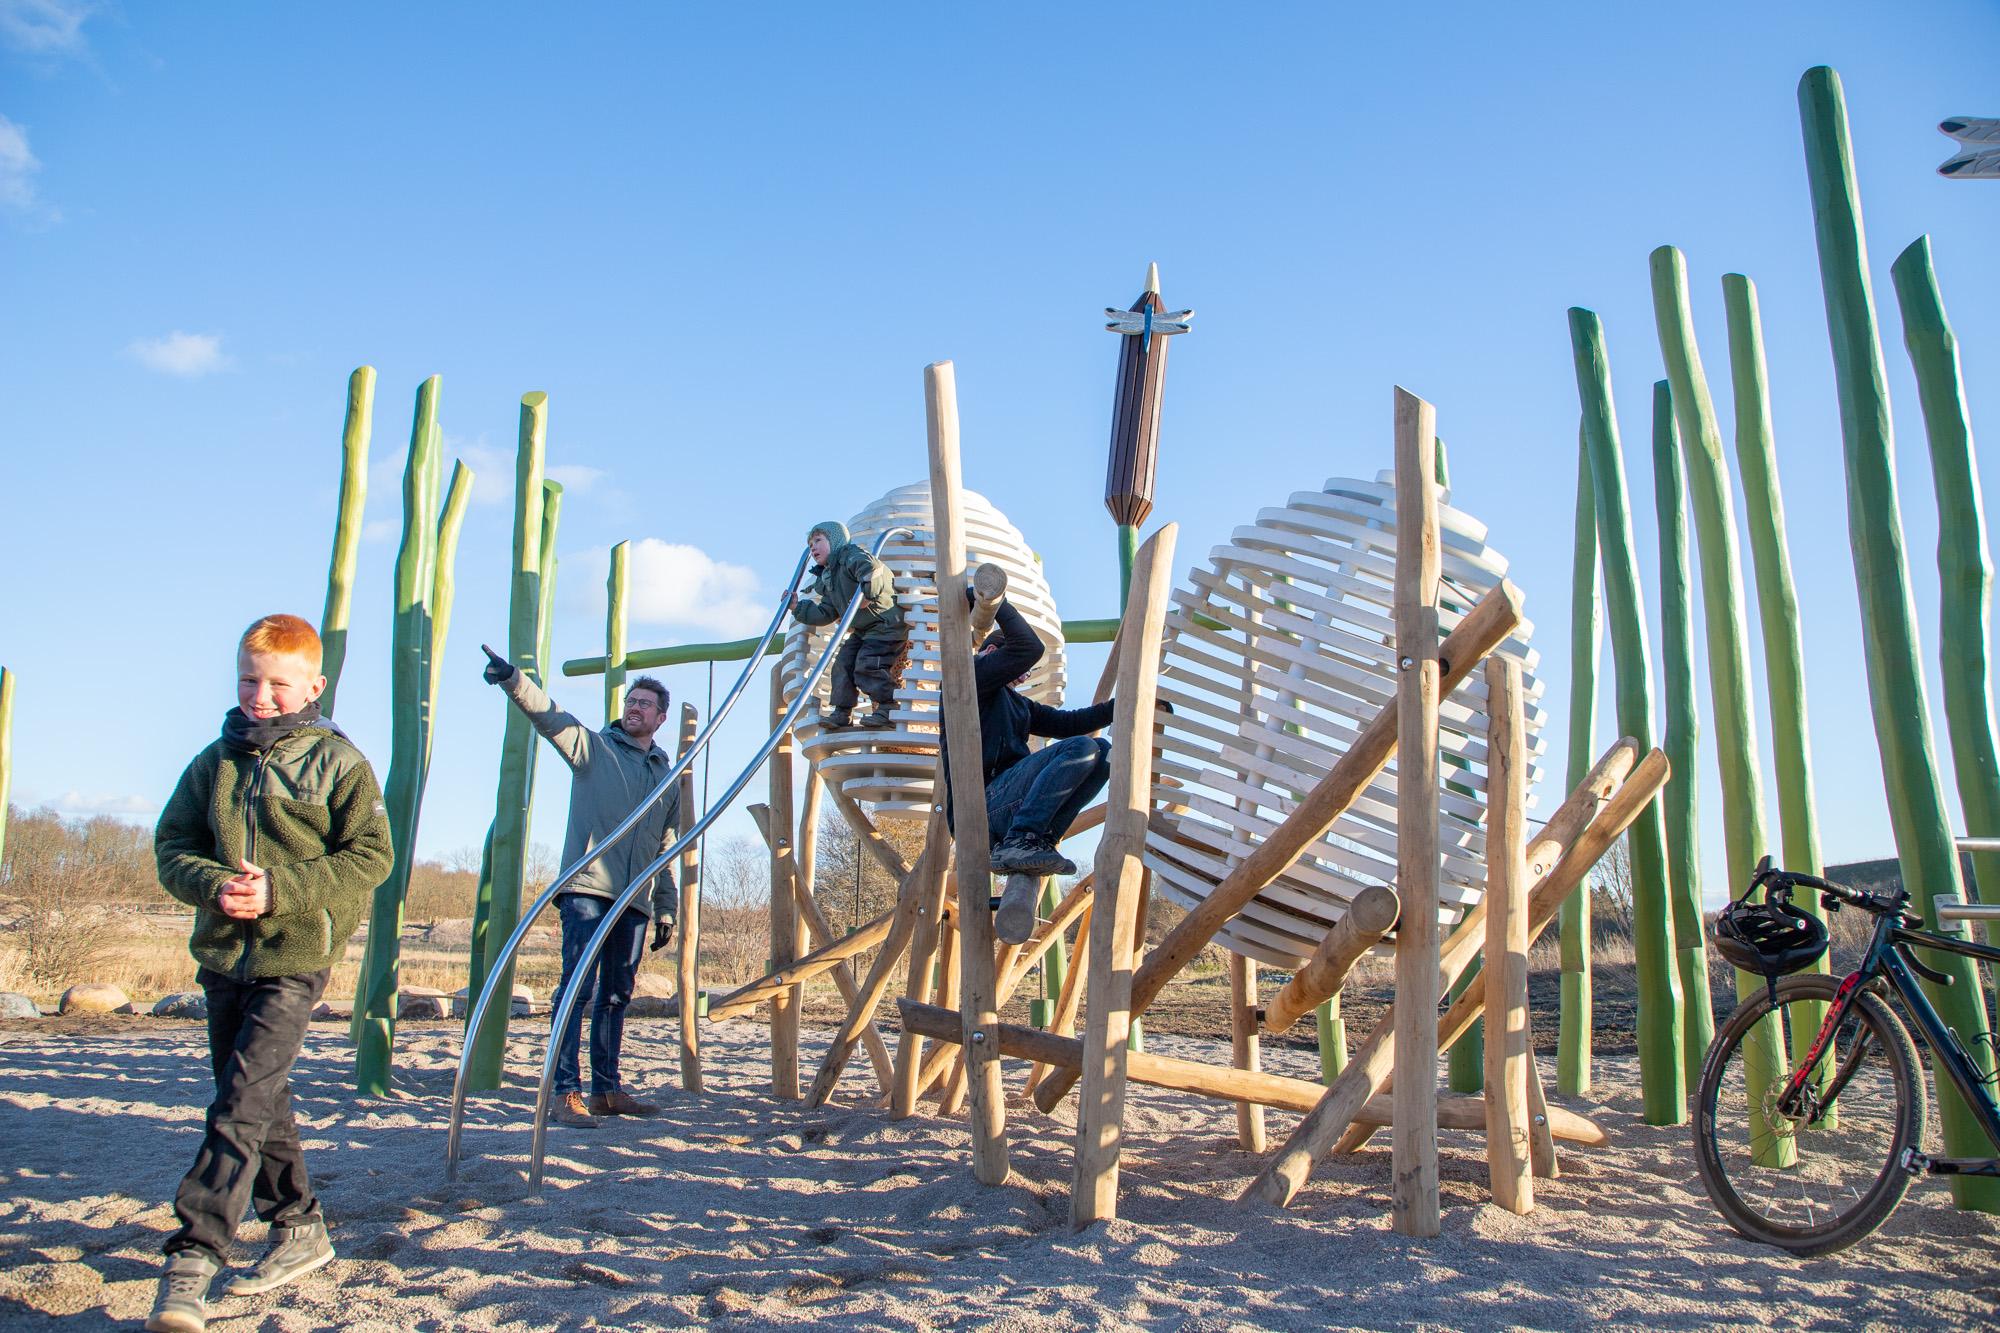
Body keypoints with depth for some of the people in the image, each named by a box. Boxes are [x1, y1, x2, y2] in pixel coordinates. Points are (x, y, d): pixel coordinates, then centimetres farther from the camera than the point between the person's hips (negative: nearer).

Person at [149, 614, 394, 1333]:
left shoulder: (338, 762, -5)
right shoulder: (214, 761, 9)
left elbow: (370, 857, -9)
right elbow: (172, 845, 8)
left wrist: (280, 890, -19)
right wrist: (213, 885, -14)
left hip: (295, 957, -6)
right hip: (222, 952, 6)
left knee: (243, 1103, -13)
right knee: (260, 1100, 14)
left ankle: (192, 1255, -11)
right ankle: (299, 1226, 28)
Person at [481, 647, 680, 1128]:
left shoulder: (667, 777, 20)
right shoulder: (592, 747, 9)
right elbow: (550, 716, -9)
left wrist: (666, 910, 17)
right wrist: (513, 680, -28)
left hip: (635, 901, 5)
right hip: (587, 888, -4)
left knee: (616, 994, 8)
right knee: (577, 984, -12)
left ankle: (606, 1090, 15)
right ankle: (565, 1092, -12)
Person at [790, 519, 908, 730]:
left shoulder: (852, 554, -10)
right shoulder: (828, 581, 18)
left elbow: (871, 569, -31)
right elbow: (825, 614, 15)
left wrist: (867, 593, -42)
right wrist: (798, 607, 10)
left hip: (886, 623, -10)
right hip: (862, 630, 10)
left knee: (867, 665, -19)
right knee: (843, 663, 2)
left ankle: (889, 709, -11)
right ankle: (842, 714, 7)